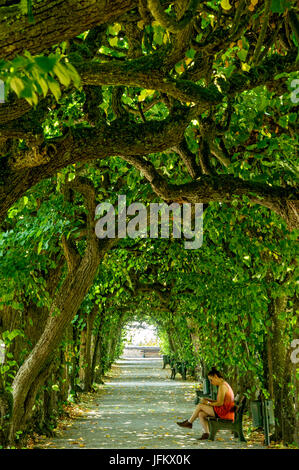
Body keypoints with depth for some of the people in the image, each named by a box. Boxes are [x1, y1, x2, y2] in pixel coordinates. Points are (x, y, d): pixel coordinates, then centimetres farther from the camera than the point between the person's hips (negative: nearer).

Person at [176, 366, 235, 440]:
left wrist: (209, 403, -7)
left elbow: (220, 403, -21)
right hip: (224, 411, 9)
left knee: (200, 406, -4)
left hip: (223, 412, -9)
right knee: (201, 414, 2)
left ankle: (189, 422, 13)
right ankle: (206, 433, -2)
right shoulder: (224, 384, 15)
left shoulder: (222, 386, -17)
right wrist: (208, 399, 9)